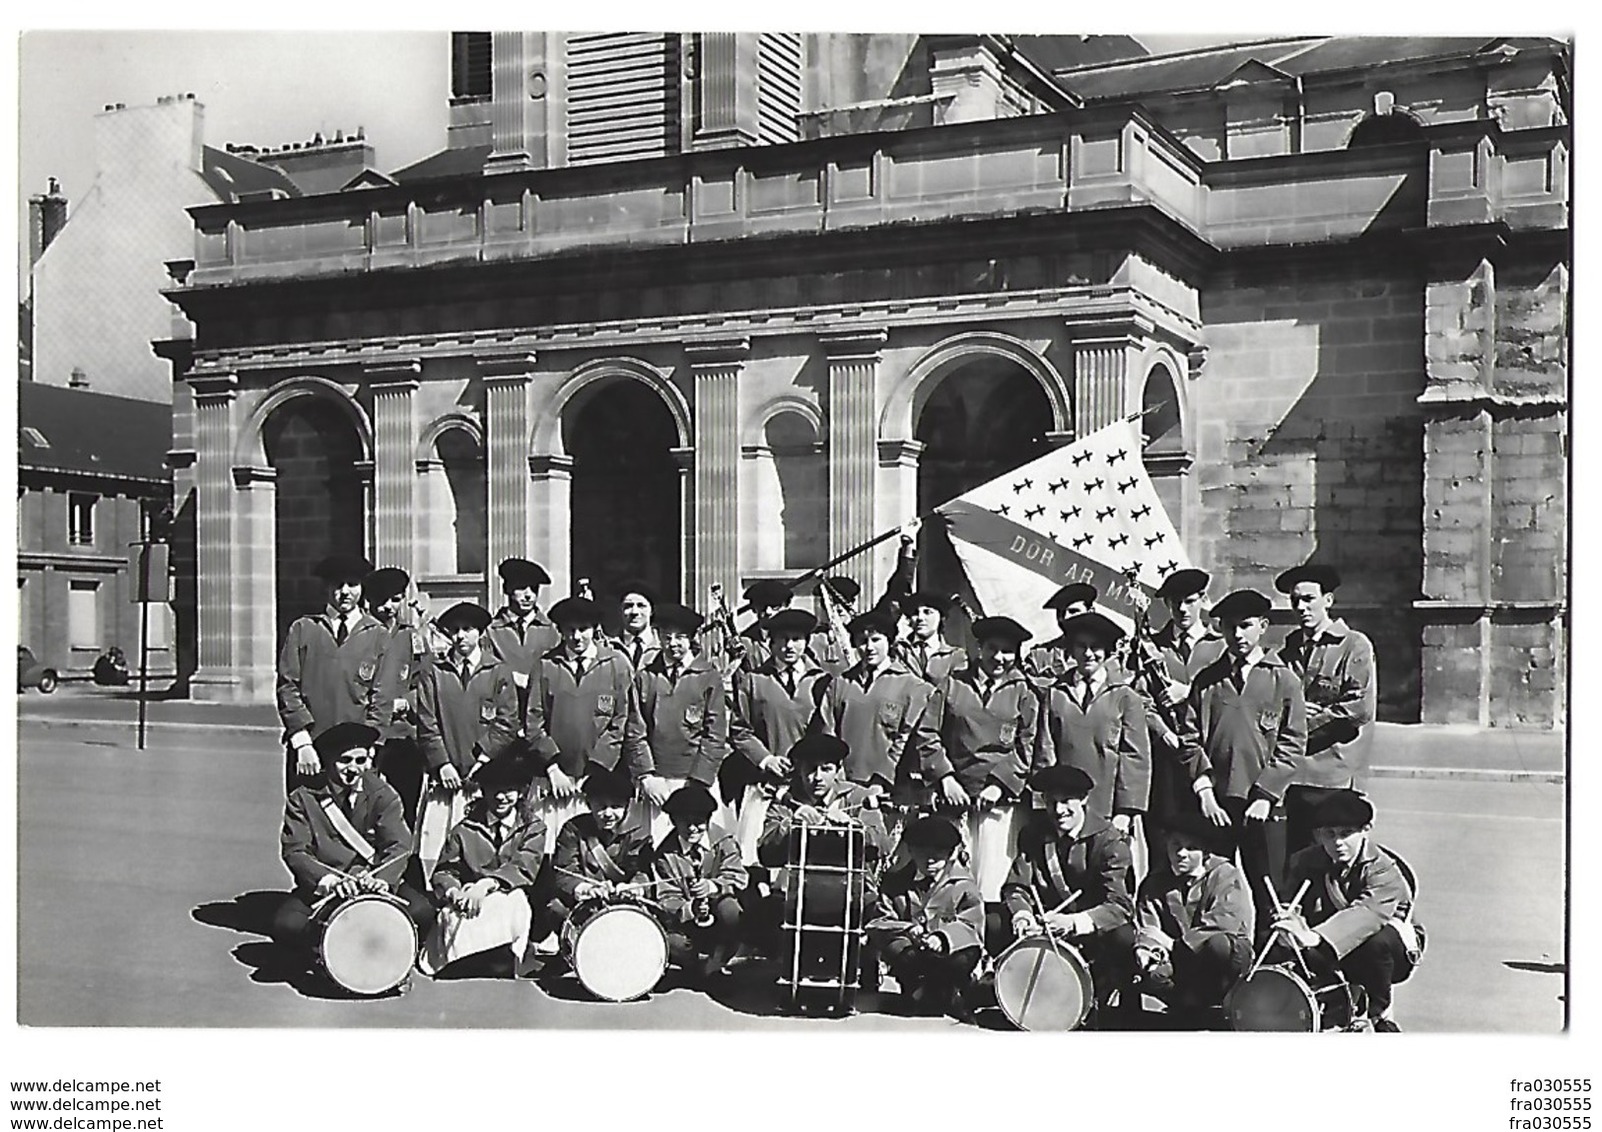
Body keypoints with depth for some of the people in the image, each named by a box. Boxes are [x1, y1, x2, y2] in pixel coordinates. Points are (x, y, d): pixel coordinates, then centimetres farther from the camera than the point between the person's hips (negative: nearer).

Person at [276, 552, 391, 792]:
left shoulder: (378, 636, 9)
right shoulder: (302, 629, 10)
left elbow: (382, 700, 5)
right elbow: (287, 687, 4)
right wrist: (303, 743, -6)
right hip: (307, 753, 0)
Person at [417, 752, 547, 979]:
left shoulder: (533, 829, 16)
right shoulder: (464, 830, 21)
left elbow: (524, 869, -3)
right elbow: (444, 870, 10)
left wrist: (486, 884, -22)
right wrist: (453, 891, -16)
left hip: (511, 903, -1)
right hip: (467, 903, 1)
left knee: (509, 906, -39)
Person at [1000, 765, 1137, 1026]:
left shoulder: (1110, 840, -17)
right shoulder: (1033, 835, -2)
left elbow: (1119, 905, -27)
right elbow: (1016, 886, -5)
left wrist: (1073, 923, -44)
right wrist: (1022, 915, -31)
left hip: (1098, 929, -3)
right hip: (1050, 918, 3)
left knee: (1123, 939, -35)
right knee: (1007, 933, -24)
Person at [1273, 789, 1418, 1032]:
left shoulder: (1384, 871, -25)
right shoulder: (1306, 862, -7)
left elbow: (1365, 914, -44)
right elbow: (1289, 899, -16)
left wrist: (1313, 938, -62)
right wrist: (1289, 919, -45)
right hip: (1330, 955, 4)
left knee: (1378, 941, -40)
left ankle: (1380, 1014, -11)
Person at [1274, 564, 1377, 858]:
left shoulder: (1354, 645, -1)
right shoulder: (1288, 649, 15)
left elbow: (1361, 708, -11)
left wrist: (1305, 722, -7)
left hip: (1331, 773, -5)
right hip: (1291, 775, 5)